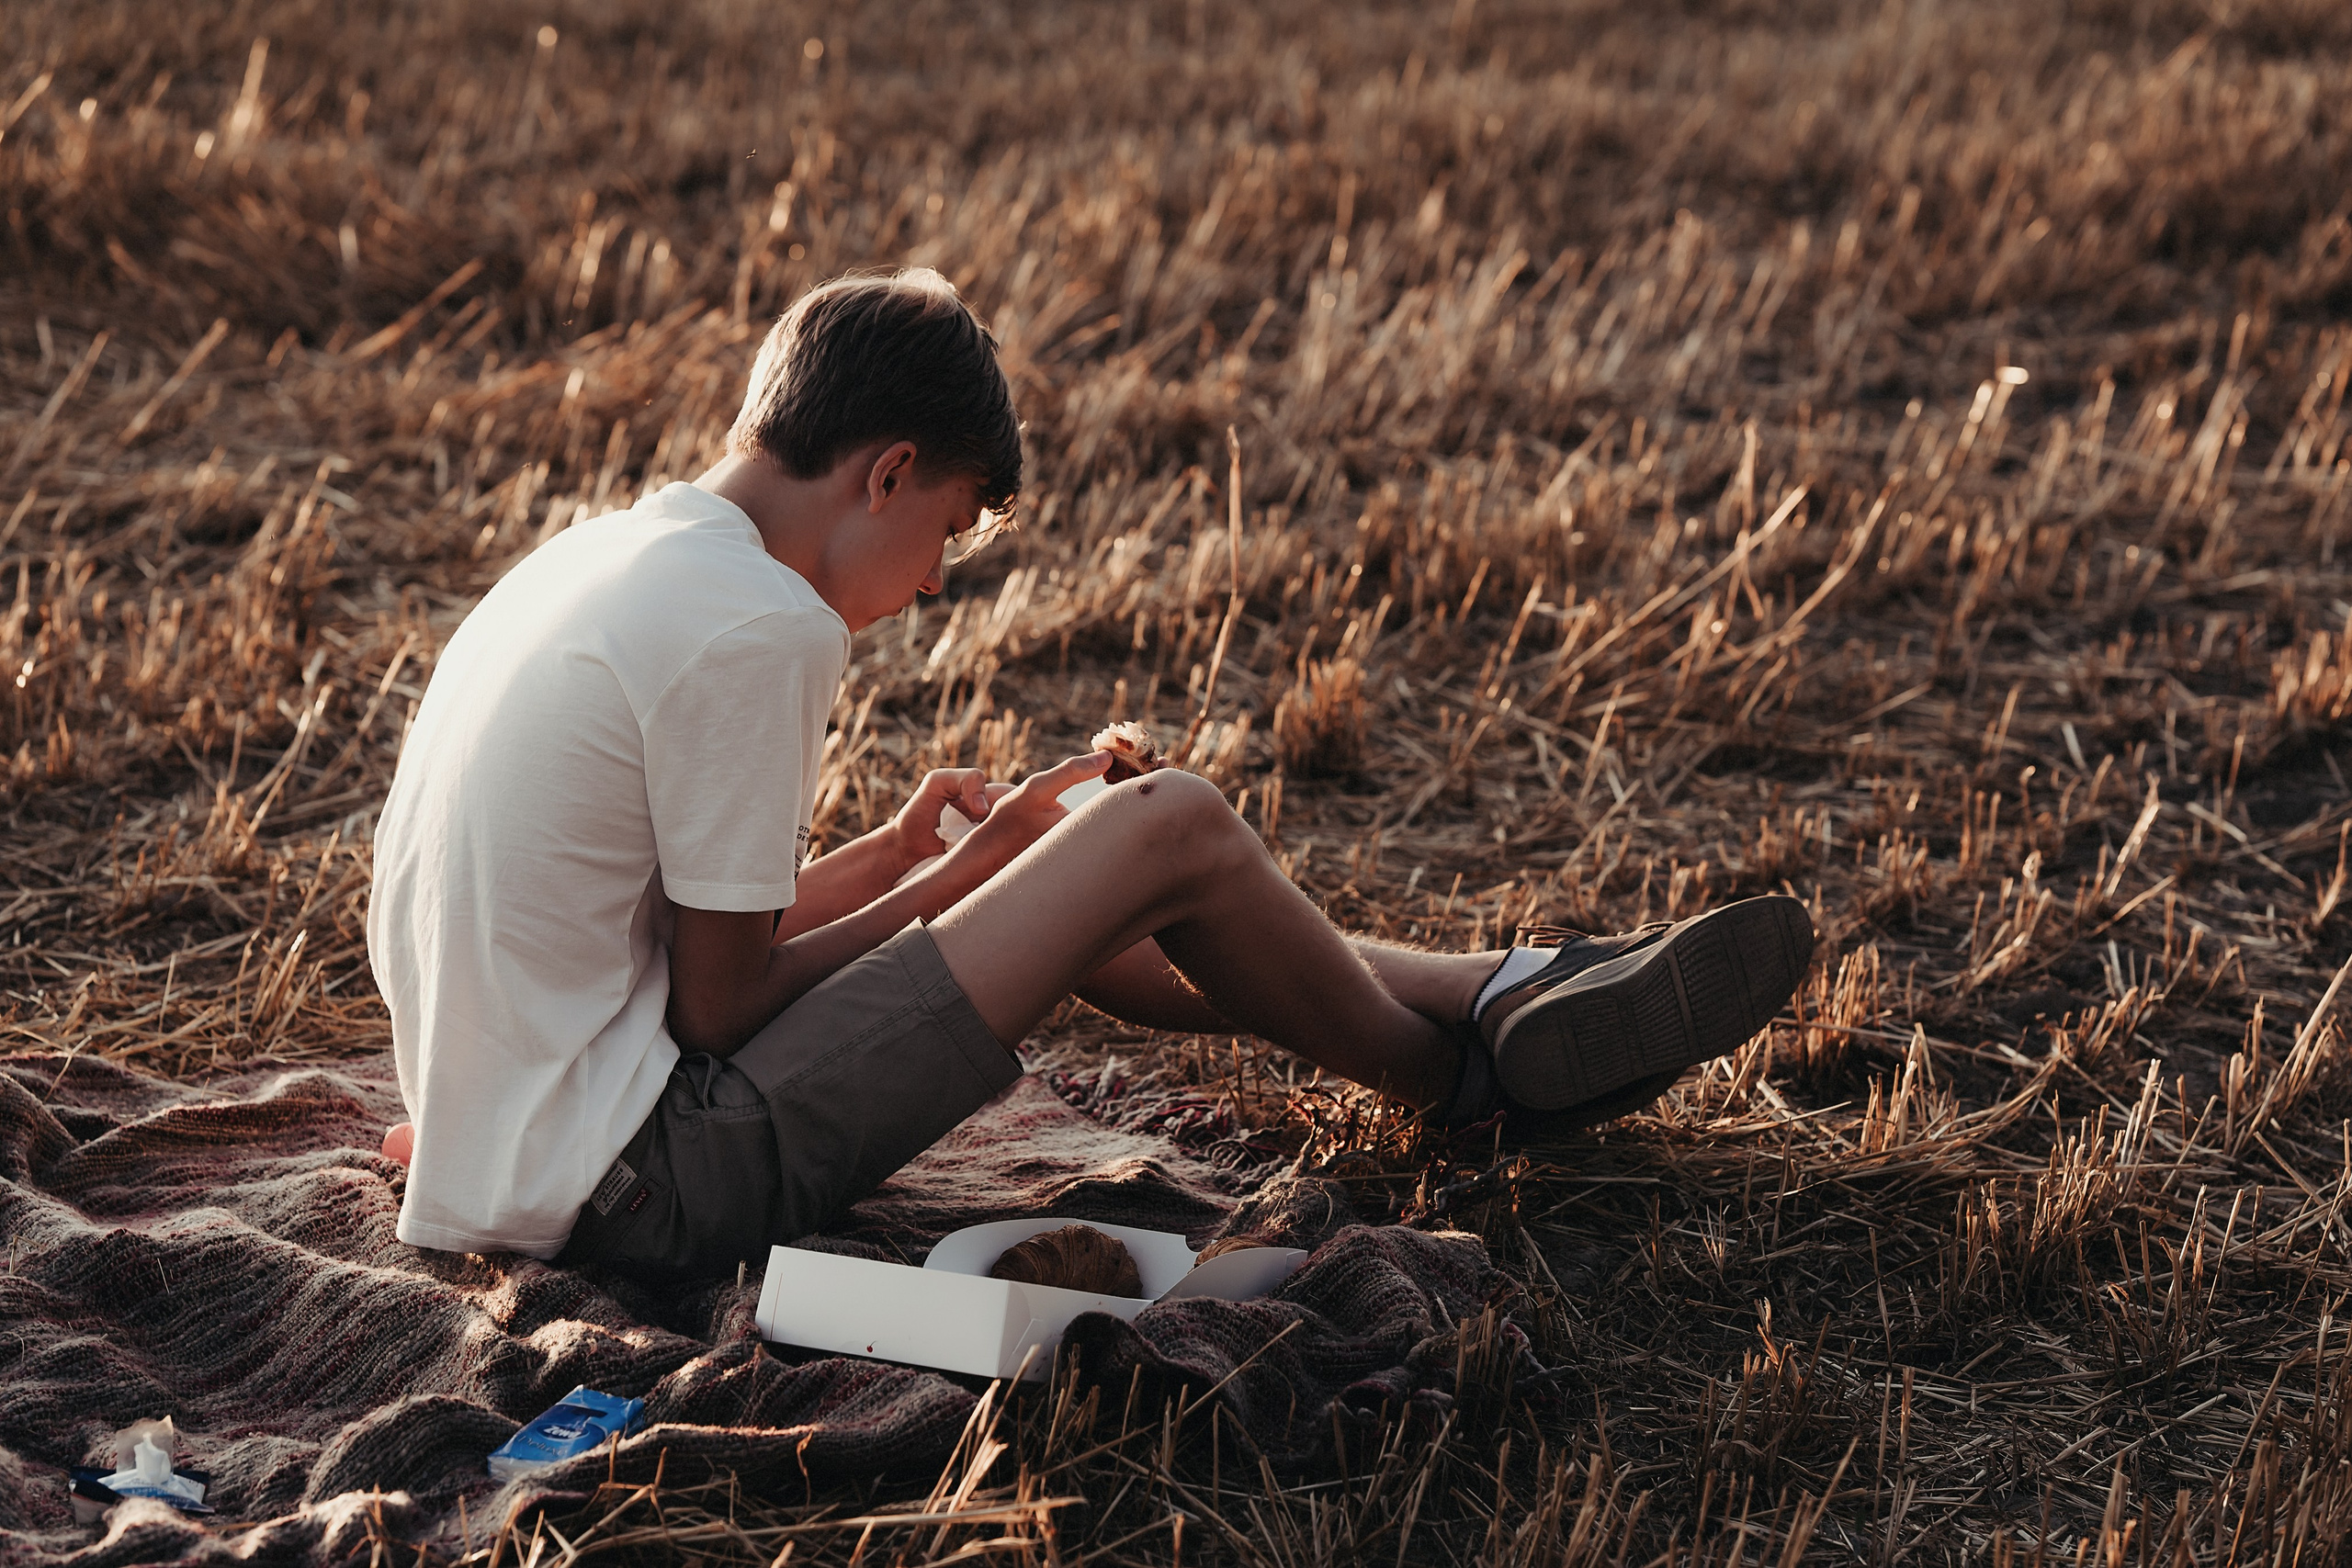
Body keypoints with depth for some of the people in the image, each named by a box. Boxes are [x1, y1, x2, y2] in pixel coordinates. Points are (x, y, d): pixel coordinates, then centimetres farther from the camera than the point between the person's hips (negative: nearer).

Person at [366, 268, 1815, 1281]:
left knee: (1087, 887, 18)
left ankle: (1498, 989, 27)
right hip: (642, 1192, -10)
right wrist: (942, 885, -2)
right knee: (1168, 833, -9)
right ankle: (1463, 1067, 17)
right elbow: (718, 1007, -15)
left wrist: (897, 857, 10)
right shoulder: (757, 628, -20)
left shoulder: (600, 561, 10)